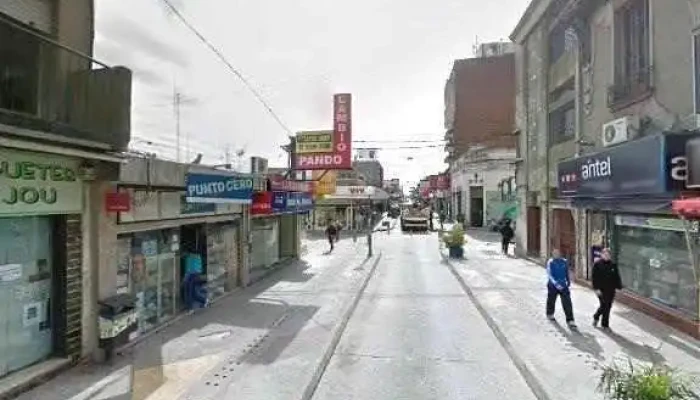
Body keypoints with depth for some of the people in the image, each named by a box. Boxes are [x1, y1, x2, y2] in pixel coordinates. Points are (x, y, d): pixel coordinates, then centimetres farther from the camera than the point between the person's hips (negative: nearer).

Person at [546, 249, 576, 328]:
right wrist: (556, 283, -28)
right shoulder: (550, 262, -12)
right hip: (553, 286, -2)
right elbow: (549, 275, -17)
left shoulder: (565, 262, 0)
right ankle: (550, 314, 40)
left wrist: (568, 281, 24)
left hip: (563, 286, 2)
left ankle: (570, 320, -2)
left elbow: (567, 273, 16)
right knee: (551, 300, 15)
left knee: (567, 303, -6)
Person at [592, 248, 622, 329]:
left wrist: (619, 287, 6)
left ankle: (605, 324, 21)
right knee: (604, 305, -7)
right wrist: (596, 288, -13)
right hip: (601, 289, -4)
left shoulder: (613, 264, 6)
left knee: (608, 306, 8)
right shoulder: (597, 264, -6)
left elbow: (617, 277, 11)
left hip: (611, 289, 4)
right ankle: (596, 317, 19)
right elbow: (595, 277, -8)